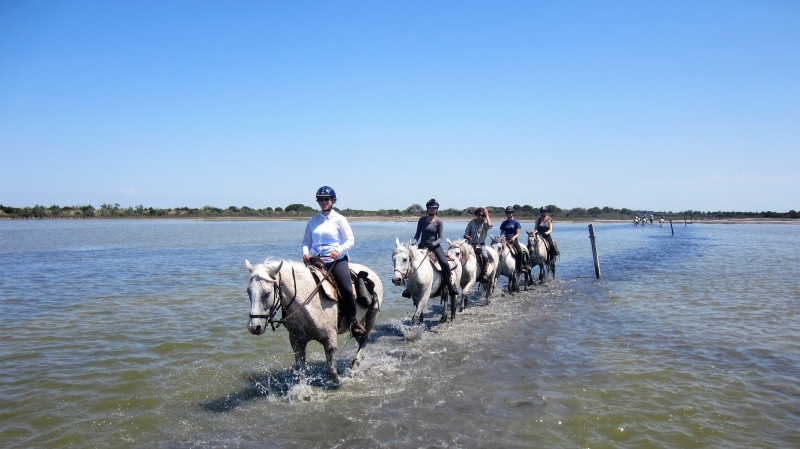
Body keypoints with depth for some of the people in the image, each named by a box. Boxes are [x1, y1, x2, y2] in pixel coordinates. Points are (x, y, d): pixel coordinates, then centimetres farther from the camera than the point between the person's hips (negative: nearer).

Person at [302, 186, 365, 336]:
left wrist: (339, 250, -19)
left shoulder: (339, 219, 3)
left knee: (346, 289, -21)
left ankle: (354, 320, -1)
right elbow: (306, 241, 16)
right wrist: (305, 252, -5)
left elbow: (350, 240, -2)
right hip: (316, 261, 4)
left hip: (337, 260, -4)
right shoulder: (313, 221, 13)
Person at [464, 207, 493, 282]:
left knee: (485, 256, -25)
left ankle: (484, 275, -20)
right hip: (472, 244, 1)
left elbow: (489, 225, -25)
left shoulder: (484, 222, 0)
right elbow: (465, 234, 6)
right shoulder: (471, 222, 4)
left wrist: (487, 215, -14)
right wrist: (468, 237, -18)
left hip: (481, 244, -1)